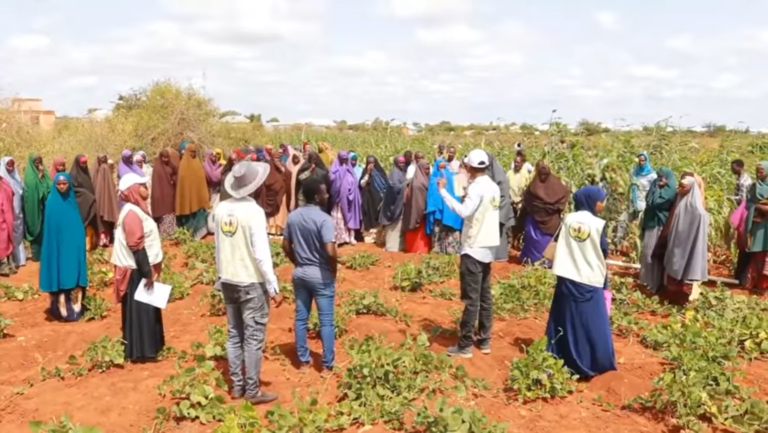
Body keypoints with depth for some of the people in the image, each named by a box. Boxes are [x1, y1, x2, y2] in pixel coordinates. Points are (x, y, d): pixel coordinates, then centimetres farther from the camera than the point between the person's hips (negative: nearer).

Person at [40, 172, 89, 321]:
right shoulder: (51, 202, -8)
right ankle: (61, 305, 1)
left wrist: (78, 244, 8)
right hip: (58, 245, -5)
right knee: (60, 273, -3)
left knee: (74, 271, 6)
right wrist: (53, 246, -12)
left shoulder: (72, 200, 7)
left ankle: (75, 304, 13)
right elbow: (49, 228, -8)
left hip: (73, 244, 5)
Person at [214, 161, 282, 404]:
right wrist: (273, 287, -15)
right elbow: (261, 252, -20)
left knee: (234, 335, 15)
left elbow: (218, 248, 9)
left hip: (228, 281, 7)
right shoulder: (254, 211, -18)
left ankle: (236, 386, 25)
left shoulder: (221, 209, 1)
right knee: (254, 338, 3)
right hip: (252, 283, -6)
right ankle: (253, 391, 11)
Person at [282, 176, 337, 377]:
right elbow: (330, 251, -26)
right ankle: (327, 366, 12)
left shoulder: (292, 216, 1)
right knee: (326, 321, 5)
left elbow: (286, 246, 6)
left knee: (300, 318, 14)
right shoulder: (324, 219, -19)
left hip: (300, 273, 6)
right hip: (321, 275, -6)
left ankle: (303, 362, 23)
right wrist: (334, 270, -9)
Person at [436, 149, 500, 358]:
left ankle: (464, 346, 1)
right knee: (485, 295, 14)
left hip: (474, 247, -9)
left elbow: (464, 212, -27)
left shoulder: (477, 187, -17)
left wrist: (443, 192, -23)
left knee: (471, 298, -5)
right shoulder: (494, 187, 9)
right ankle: (484, 340, 21)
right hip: (488, 246, 9)